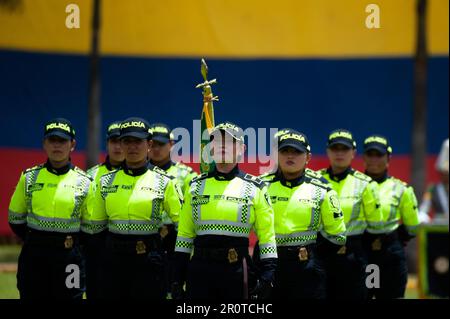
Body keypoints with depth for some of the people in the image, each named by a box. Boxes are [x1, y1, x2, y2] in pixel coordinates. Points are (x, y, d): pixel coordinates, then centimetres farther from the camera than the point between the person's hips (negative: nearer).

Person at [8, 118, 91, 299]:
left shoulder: (84, 182, 1)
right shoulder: (29, 177, 4)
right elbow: (15, 219, 11)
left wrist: (71, 244, 3)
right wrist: (36, 242, 8)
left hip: (69, 256, -1)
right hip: (33, 257, 1)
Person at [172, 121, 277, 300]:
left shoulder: (255, 188, 4)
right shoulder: (196, 186, 11)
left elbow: (267, 236, 2)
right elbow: (184, 234, 12)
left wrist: (267, 276, -7)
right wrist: (177, 277, 7)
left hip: (237, 270, -2)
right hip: (200, 269, 2)